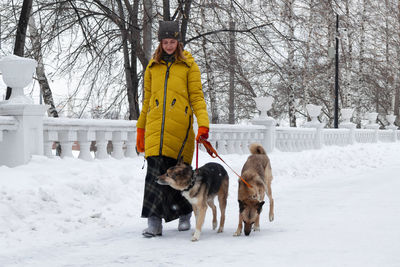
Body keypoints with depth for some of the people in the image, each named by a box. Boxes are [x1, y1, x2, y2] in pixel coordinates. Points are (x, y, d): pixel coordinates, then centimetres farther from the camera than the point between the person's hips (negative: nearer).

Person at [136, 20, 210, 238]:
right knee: (155, 170, -10)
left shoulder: (188, 65, 7)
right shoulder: (153, 66, 17)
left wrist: (203, 123, -10)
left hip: (180, 127, -2)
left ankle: (185, 214, 23)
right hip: (155, 126, 2)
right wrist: (140, 129, 19)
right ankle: (154, 222, -12)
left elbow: (196, 97, 3)